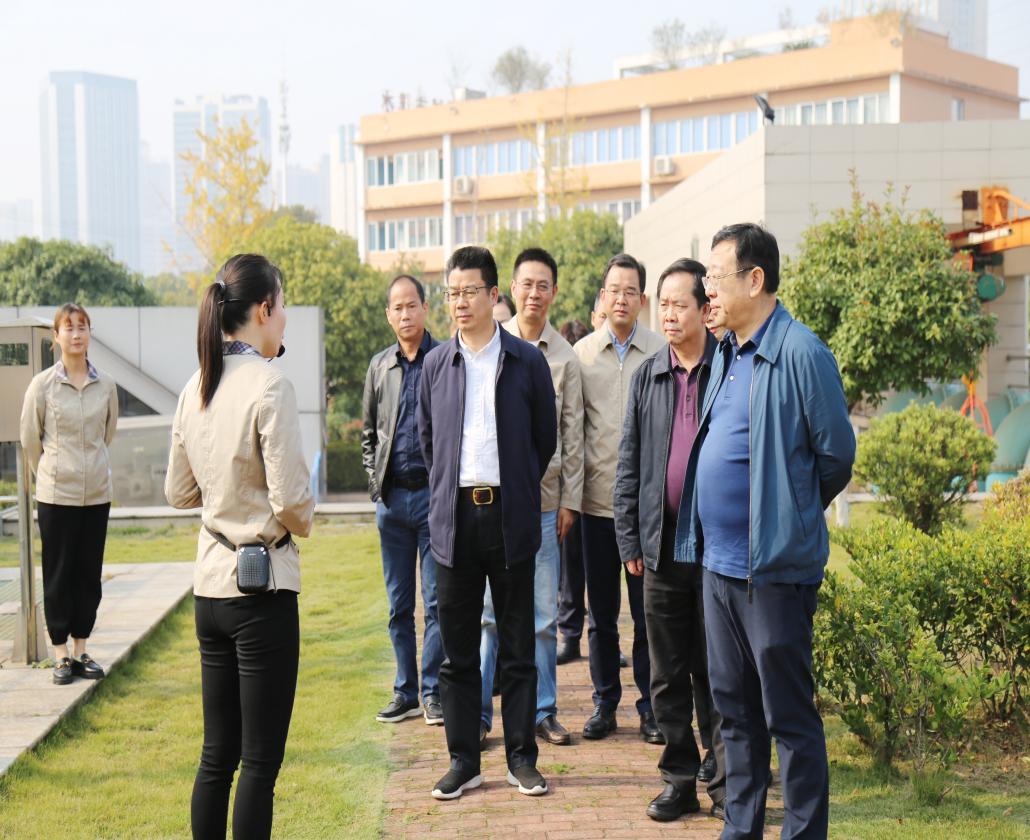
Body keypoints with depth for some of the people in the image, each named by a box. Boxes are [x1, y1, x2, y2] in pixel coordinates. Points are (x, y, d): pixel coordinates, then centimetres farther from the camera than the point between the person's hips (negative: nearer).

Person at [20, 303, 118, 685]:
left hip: (97, 493, 3)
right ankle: (61, 654, 12)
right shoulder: (42, 385, -7)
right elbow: (29, 438, 4)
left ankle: (81, 650, 20)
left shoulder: (106, 386, 0)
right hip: (57, 495, -3)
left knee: (89, 574, 9)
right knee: (59, 575, 4)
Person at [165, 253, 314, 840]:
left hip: (211, 582, 7)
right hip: (263, 585, -7)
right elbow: (290, 500, -18)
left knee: (217, 755, 16)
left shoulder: (196, 389, 5)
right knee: (261, 762, 2)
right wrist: (303, 523, 2)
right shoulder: (269, 385, -17)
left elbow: (178, 492, 14)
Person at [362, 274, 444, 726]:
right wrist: (375, 480, 9)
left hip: (435, 493, -4)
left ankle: (433, 691, 6)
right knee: (399, 604, 10)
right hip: (391, 498, 5)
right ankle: (405, 691, 18)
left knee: (436, 600, -2)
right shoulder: (380, 366, 12)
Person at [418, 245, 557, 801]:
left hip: (510, 516, -2)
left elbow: (546, 438, 8)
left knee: (517, 645, 6)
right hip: (454, 517, 2)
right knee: (458, 647, 6)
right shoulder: (435, 364, 8)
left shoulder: (527, 361, 1)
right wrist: (446, 492, 10)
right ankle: (463, 759, 15)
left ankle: (521, 756, 15)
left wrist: (517, 491, 9)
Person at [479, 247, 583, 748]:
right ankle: (479, 710, 9)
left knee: (544, 615, 6)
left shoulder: (565, 356, 7)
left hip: (543, 500, 2)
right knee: (490, 610, 0)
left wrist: (570, 499, 4)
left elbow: (573, 434, 8)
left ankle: (543, 710, 16)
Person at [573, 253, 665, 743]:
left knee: (648, 611, 4)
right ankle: (605, 703, 21)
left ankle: (651, 707, 15)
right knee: (601, 613, 10)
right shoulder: (581, 353, 4)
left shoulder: (663, 352, -1)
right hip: (597, 499, 2)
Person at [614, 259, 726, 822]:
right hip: (662, 544, 4)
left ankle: (725, 779, 17)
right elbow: (628, 465, 11)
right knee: (668, 675, 9)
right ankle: (680, 780, 19)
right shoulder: (647, 377, 9)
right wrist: (630, 541, 6)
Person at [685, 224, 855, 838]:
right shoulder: (726, 354, 11)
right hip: (719, 560, 9)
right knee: (734, 707, 17)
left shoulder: (801, 353, -14)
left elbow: (837, 455, -10)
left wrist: (792, 512, 3)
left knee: (789, 715, 1)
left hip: (775, 566, -8)